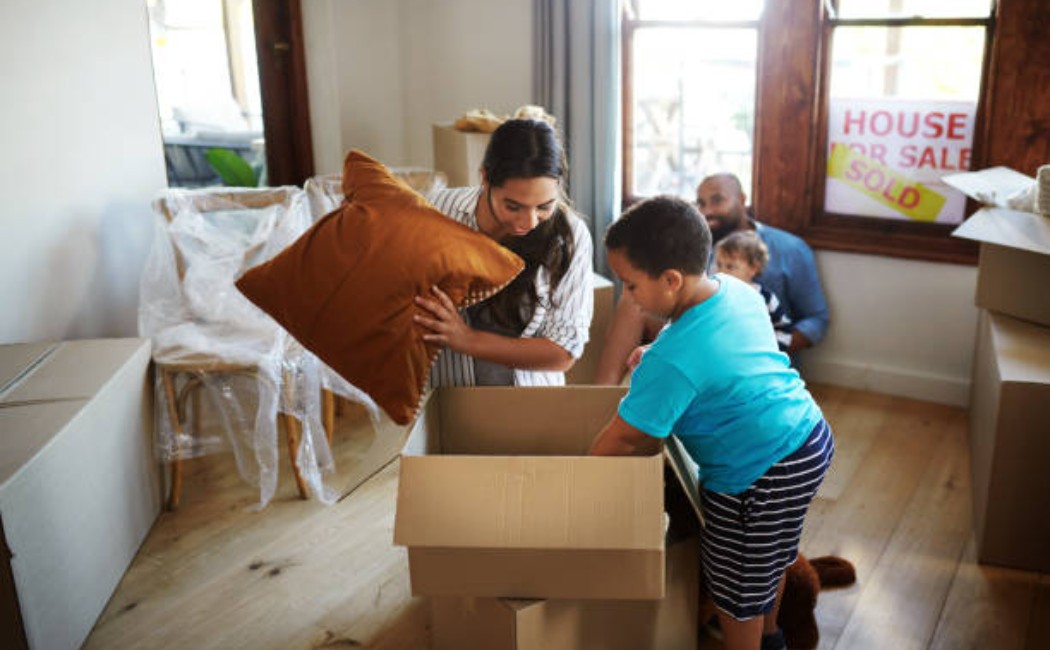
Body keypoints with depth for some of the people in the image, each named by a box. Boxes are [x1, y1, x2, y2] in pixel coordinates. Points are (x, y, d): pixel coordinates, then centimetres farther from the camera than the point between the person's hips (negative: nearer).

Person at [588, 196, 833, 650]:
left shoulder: (672, 359, -30)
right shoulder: (737, 289, -4)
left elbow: (625, 439, -20)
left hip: (760, 475, -10)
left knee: (736, 580, 13)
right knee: (771, 555, 31)